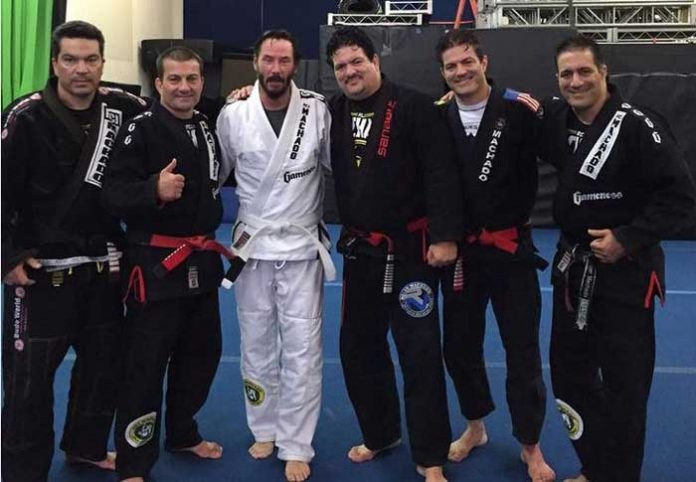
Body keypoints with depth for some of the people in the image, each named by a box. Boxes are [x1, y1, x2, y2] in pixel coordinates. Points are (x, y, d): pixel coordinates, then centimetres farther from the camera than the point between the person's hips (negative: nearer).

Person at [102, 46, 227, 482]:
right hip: (156, 263, -7)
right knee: (145, 364, -1)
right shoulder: (140, 130, -12)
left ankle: (182, 433, 38)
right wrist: (154, 189, -34)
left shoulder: (207, 127, 9)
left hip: (201, 261, 7)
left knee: (201, 353, 17)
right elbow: (114, 195, -20)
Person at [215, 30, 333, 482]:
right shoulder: (233, 115, -5)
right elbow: (214, 174, 7)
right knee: (257, 345, 14)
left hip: (303, 246, -1)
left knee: (302, 349, 2)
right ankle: (266, 430, 34)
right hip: (252, 246, 1)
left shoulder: (318, 112, -7)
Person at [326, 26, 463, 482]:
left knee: (420, 352, 0)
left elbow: (441, 174, -15)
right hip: (359, 250, 6)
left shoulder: (414, 107, -11)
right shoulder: (334, 112, 6)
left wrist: (445, 236, -20)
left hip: (410, 249, -6)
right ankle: (379, 433, 36)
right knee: (358, 346, 15)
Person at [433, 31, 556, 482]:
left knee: (523, 350, 6)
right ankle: (475, 425, 40)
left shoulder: (518, 109, -9)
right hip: (459, 249, 3)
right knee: (459, 345, 15)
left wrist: (542, 120, -20)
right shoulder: (438, 118, -1)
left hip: (510, 247, -3)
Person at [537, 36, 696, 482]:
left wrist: (627, 239, -22)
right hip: (573, 263, 7)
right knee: (569, 368, 16)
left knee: (624, 383, 2)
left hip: (626, 269, -7)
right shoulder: (558, 117, 2)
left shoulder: (637, 124, -17)